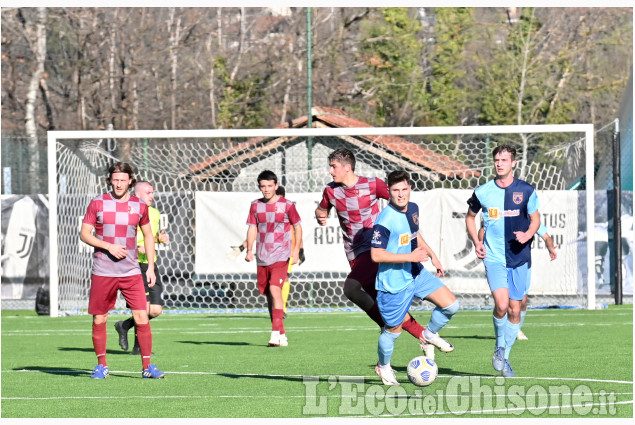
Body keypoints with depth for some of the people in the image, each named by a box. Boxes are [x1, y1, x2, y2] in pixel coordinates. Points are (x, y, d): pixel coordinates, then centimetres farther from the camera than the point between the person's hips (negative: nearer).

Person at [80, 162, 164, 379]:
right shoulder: (98, 203, 0)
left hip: (131, 271, 1)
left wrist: (151, 267, 10)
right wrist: (109, 246, -14)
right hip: (102, 272, -1)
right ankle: (101, 366, 18)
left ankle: (147, 367, -1)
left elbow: (148, 236, 17)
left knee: (142, 317, -8)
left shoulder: (139, 206, 6)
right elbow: (84, 234, 0)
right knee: (99, 320, 3)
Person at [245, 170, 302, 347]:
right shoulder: (256, 206, 7)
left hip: (281, 257, -5)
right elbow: (252, 228, 13)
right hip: (262, 258, 5)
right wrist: (249, 250, 0)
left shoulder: (287, 205, -3)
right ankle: (282, 336, 17)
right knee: (269, 296, 8)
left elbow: (297, 227, 5)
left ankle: (276, 332, -25)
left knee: (275, 289, -22)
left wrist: (296, 250, -5)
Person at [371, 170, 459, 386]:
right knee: (394, 330, 6)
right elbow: (376, 255, -27)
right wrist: (411, 257, -27)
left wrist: (432, 256, 19)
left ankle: (430, 334, 28)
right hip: (394, 283, -7)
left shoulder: (413, 209, 1)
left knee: (451, 305, 1)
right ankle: (383, 366, 33)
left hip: (417, 274, 7)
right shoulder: (385, 220, -25)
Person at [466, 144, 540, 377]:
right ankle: (499, 346, 6)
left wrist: (527, 234, -12)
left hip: (520, 259, 1)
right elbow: (470, 216, 17)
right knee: (501, 304, -20)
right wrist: (476, 242, 2)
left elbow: (535, 219, 10)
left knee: (515, 310, 5)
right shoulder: (483, 192, 0)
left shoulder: (526, 190, -1)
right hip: (494, 256, -1)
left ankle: (504, 357, 20)